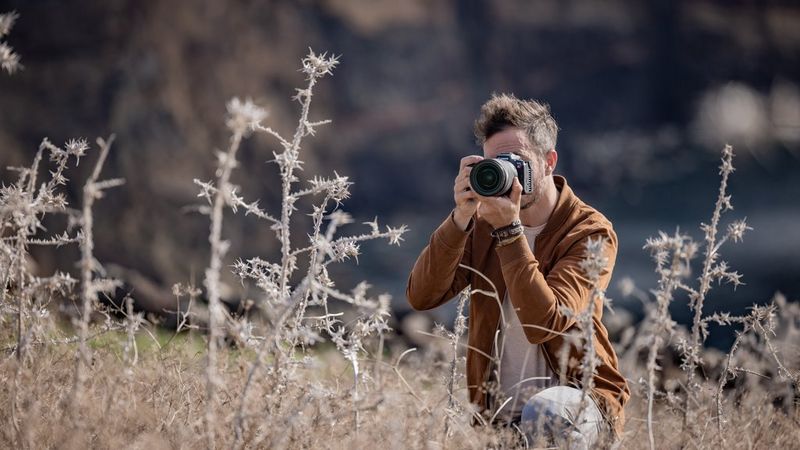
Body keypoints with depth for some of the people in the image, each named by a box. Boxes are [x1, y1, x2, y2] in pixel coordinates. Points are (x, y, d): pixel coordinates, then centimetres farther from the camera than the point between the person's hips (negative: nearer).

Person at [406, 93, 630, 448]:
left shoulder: (589, 232, -8)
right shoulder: (483, 221, 5)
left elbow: (545, 324, -23)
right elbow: (421, 297, -8)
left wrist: (509, 230, -24)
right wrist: (461, 218, -18)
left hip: (575, 396, -3)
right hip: (498, 412, 4)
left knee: (546, 412, -36)